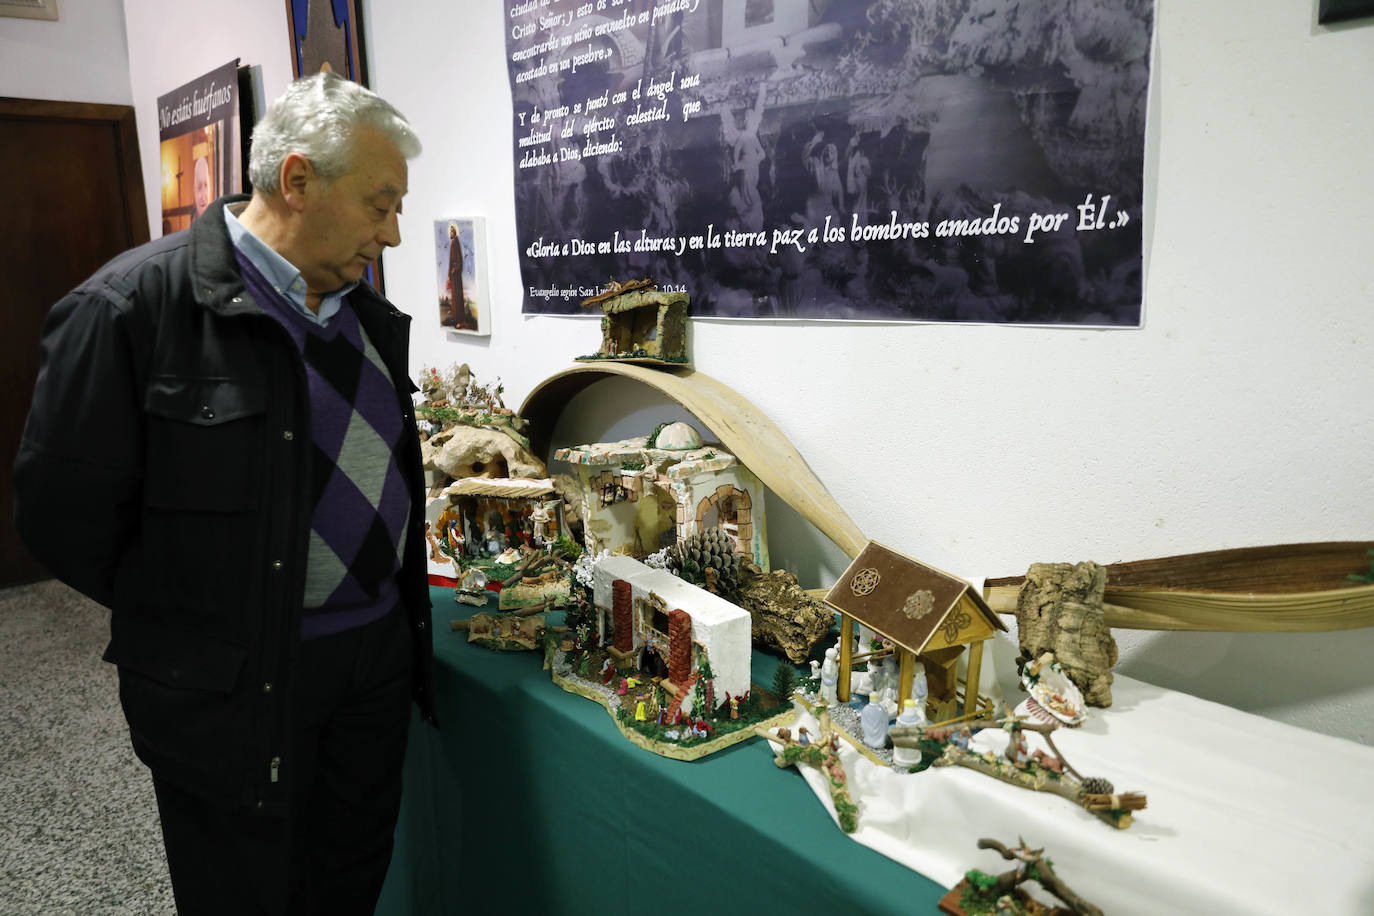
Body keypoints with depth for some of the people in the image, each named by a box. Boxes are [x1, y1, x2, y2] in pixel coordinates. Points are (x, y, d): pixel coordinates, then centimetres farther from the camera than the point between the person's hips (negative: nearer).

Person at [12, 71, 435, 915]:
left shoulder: (367, 314, 6)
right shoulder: (131, 306, -17)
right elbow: (64, 512, -14)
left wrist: (388, 607, 8)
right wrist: (190, 623, -6)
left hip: (378, 654, 6)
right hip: (233, 686, -6)